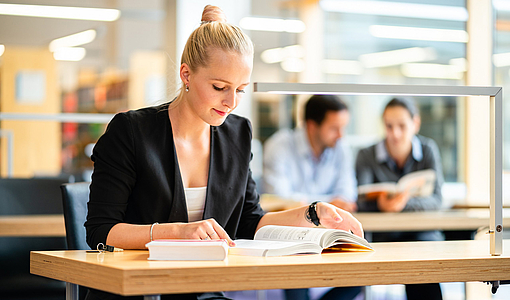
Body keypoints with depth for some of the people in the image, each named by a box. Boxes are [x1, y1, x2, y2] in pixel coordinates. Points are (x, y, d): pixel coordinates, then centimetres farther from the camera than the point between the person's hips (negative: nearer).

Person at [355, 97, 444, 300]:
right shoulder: (367, 156, -2)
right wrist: (379, 204, -36)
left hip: (423, 232, 1)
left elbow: (435, 200, -9)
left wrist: (405, 203, -30)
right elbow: (361, 201, -12)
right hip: (385, 236, -1)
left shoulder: (428, 150, 1)